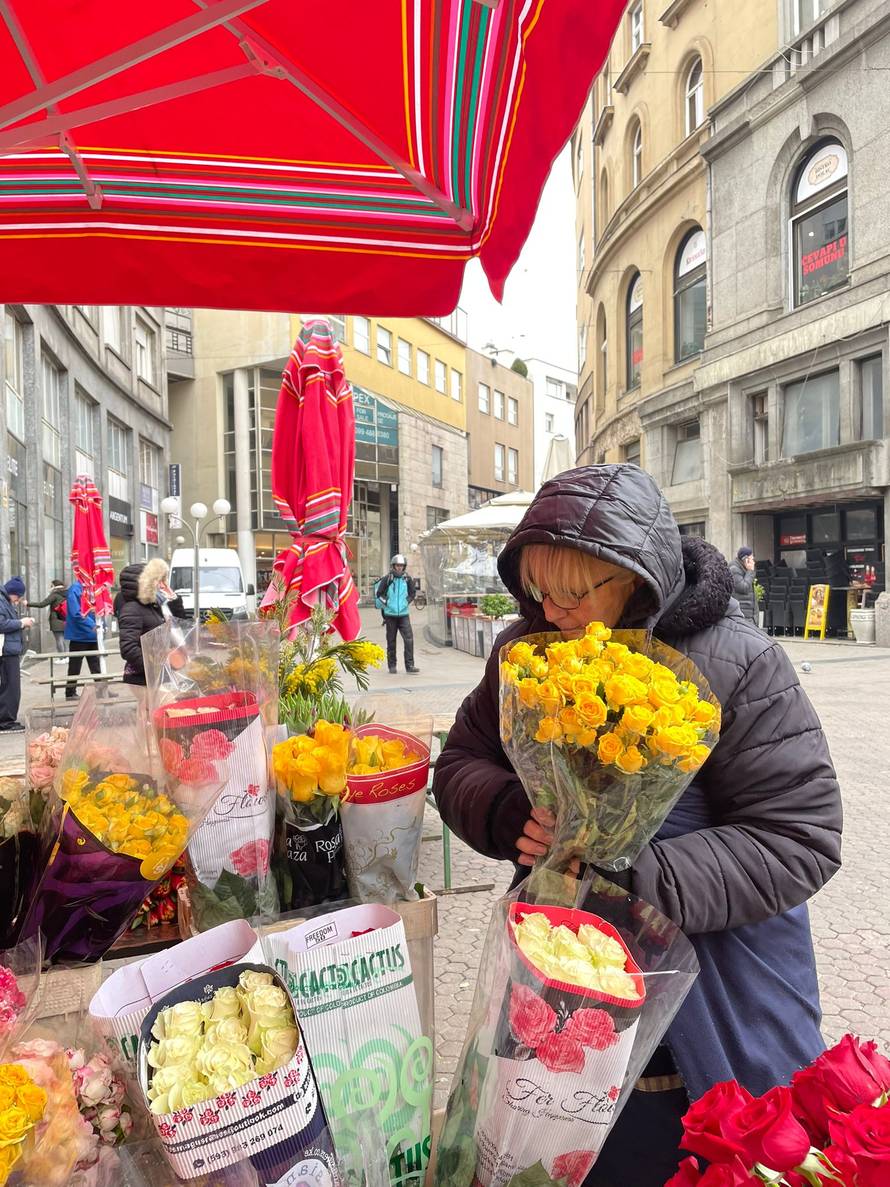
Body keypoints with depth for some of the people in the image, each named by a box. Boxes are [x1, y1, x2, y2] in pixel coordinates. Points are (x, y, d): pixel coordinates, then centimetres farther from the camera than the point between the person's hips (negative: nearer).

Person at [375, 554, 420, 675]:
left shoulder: (408, 579, 3)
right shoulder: (387, 579, -4)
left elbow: (412, 593, 17)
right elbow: (378, 593, 4)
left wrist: (408, 601, 3)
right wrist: (384, 602, -3)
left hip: (404, 614, 1)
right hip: (390, 615, -1)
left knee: (409, 639, -9)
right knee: (391, 641, 8)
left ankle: (409, 665, -6)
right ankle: (392, 665, 18)